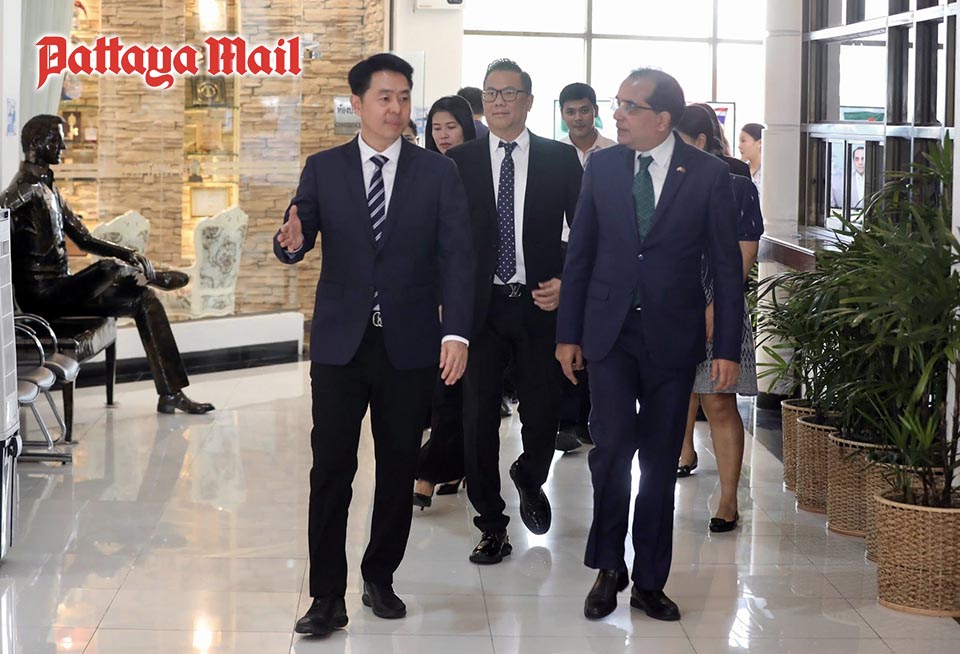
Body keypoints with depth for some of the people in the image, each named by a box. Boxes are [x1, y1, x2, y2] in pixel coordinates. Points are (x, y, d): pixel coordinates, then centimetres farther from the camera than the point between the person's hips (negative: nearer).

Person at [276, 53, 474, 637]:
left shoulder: (438, 173, 1)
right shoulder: (323, 169, 3)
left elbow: (458, 256, -5)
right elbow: (297, 243, -2)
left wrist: (457, 331, -17)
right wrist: (291, 241, -28)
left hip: (410, 343, 0)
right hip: (340, 342, 0)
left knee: (399, 469, 10)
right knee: (331, 471, -1)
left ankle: (380, 579, 26)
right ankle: (327, 598, 6)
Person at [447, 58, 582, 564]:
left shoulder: (561, 160, 3)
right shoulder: (458, 162, 4)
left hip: (540, 302, 0)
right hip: (479, 307, 0)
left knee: (543, 414, 4)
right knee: (478, 417, 1)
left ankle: (529, 481, 38)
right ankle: (492, 526, 15)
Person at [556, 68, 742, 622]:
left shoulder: (709, 175, -5)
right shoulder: (602, 167, 2)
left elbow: (727, 266, -2)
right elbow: (580, 254, 7)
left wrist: (728, 348, -4)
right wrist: (568, 333, 5)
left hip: (673, 337, -1)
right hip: (610, 332, 1)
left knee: (661, 462, 6)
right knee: (612, 447, -10)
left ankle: (650, 581, 17)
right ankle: (609, 568, 8)